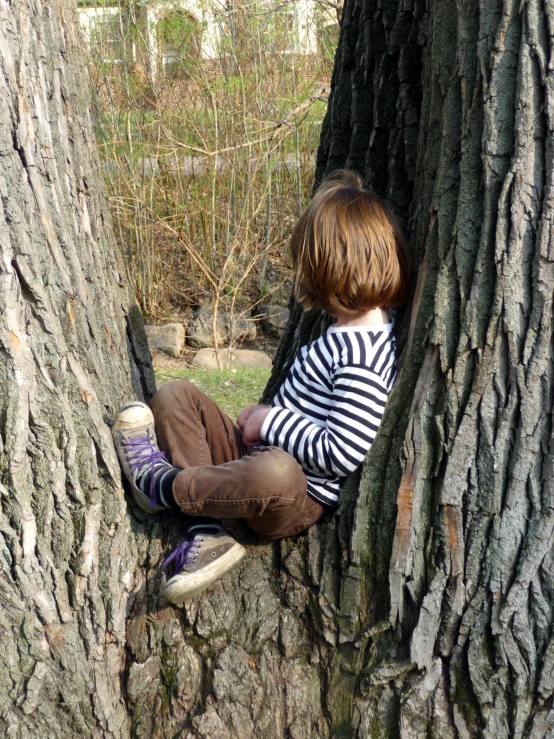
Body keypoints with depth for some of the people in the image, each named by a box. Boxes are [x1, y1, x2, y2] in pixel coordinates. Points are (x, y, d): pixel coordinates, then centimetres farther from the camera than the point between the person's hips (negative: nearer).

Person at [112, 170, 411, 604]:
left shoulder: (361, 356, -22)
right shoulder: (350, 333, 7)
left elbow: (344, 454, -27)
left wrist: (272, 421, -16)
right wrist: (270, 415, 7)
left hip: (299, 501, -10)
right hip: (259, 457, 10)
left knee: (275, 472, -45)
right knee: (175, 397, 5)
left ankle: (161, 482, -15)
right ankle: (206, 534, -11)